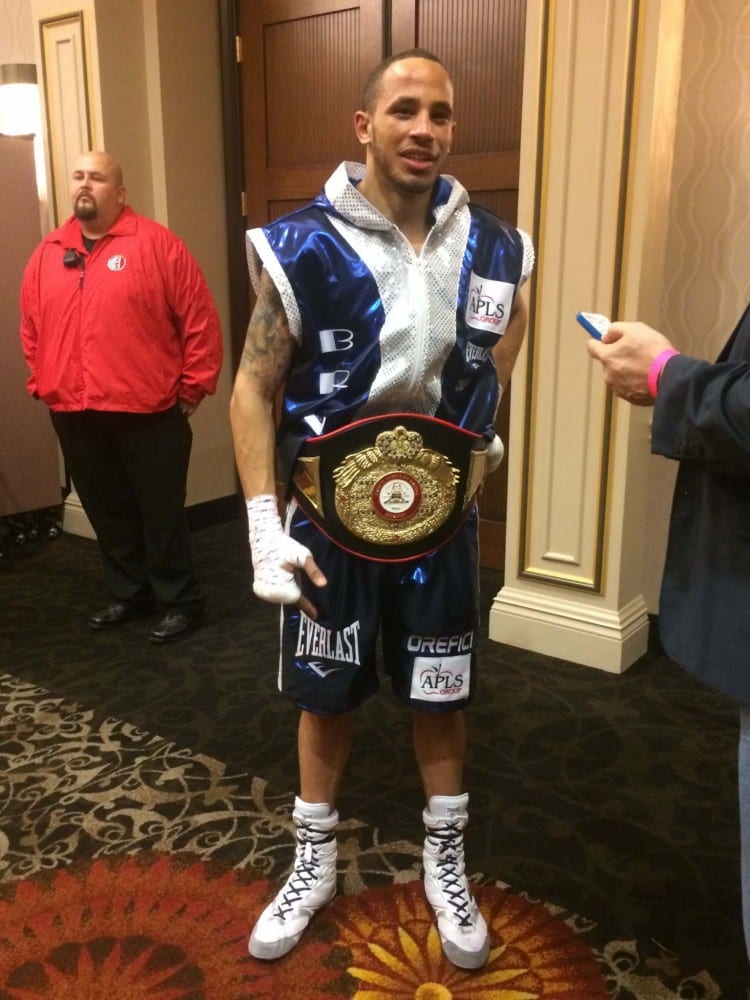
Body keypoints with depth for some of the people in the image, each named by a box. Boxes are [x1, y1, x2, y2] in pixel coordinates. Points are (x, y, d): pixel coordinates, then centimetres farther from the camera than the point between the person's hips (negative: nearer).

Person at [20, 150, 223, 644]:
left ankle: (181, 601, 19)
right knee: (108, 513, 16)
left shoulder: (156, 244, -6)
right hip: (76, 418, 5)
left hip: (148, 415, -5)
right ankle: (131, 594, 33)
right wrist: (44, 385, 12)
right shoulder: (48, 254, 10)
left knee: (161, 513, 4)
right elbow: (32, 329, 18)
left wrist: (192, 388, -6)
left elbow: (200, 321, -7)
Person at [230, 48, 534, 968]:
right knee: (325, 699, 14)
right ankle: (313, 865, 37)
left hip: (440, 520, 2)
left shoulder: (490, 248, -3)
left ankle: (446, 867, 37)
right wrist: (264, 525, -15)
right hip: (330, 518, -2)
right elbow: (254, 387, -9)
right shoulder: (301, 246, -12)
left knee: (440, 699, 14)